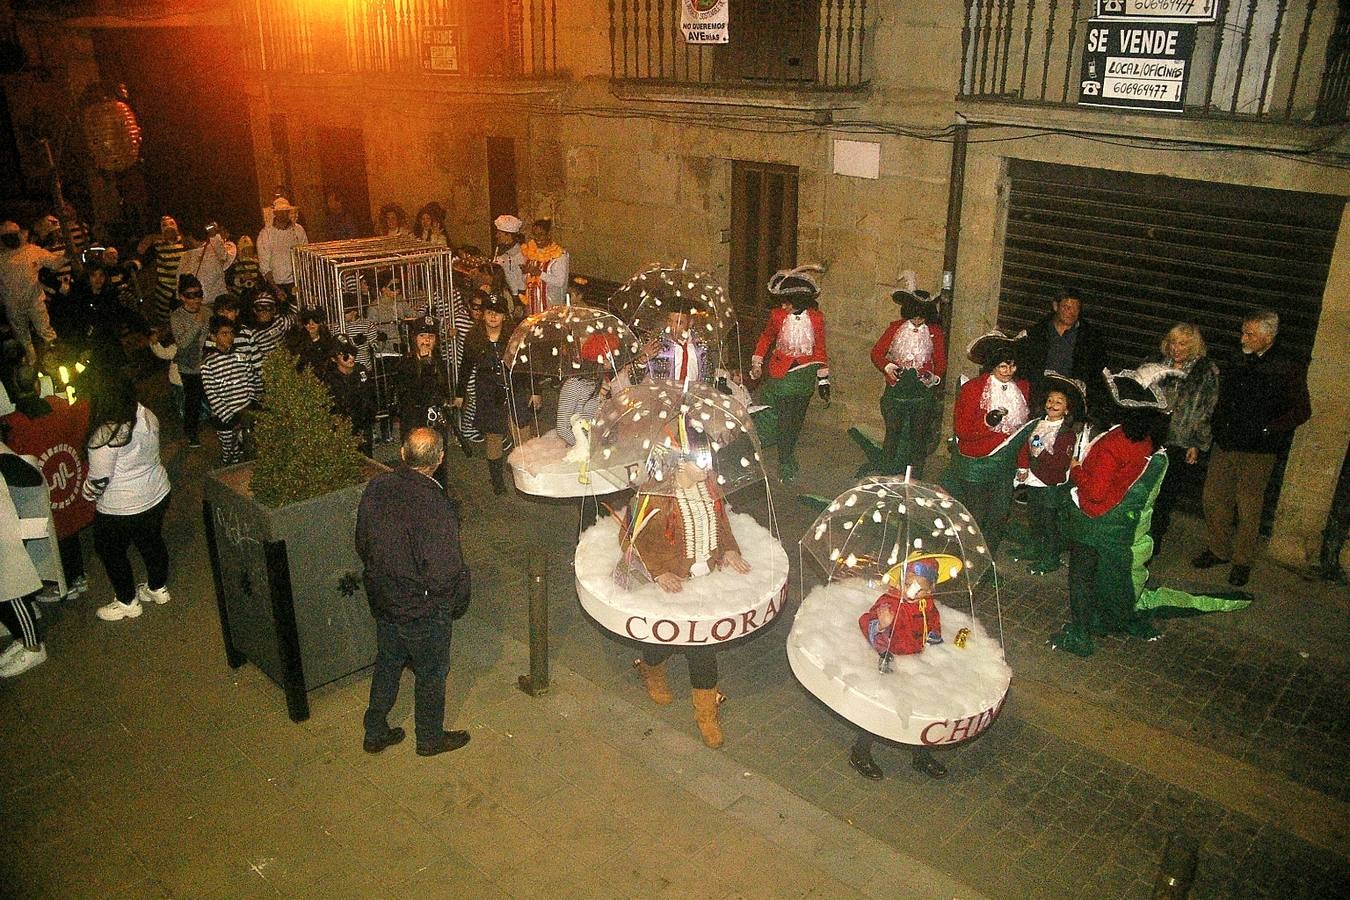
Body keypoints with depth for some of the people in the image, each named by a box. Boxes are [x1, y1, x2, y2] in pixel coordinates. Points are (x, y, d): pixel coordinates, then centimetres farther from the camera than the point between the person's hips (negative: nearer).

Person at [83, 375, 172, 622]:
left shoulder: (105, 435, -29)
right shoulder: (147, 417, -8)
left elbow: (99, 479, -20)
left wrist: (88, 495, -1)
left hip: (119, 509, -6)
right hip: (156, 495, 7)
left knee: (111, 553, 17)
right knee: (152, 543, 24)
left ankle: (127, 602, 30)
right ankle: (158, 589, 42)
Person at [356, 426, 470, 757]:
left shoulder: (376, 487, -11)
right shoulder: (436, 506, -32)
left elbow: (362, 543, 3)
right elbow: (444, 573, -27)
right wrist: (463, 578, -6)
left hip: (381, 597, 6)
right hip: (423, 608, -6)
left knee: (387, 664, 26)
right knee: (430, 674, 17)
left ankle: (375, 733, 42)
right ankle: (430, 739, 37)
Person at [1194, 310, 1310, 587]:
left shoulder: (1289, 367, -9)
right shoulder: (1241, 362, 8)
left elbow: (1301, 410, -8)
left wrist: (1266, 430, -16)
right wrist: (1217, 424, 9)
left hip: (1256, 452, -6)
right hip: (1225, 444, 6)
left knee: (1248, 509, 3)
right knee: (1214, 500, 11)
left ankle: (1242, 561, 18)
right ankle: (1218, 550, 28)